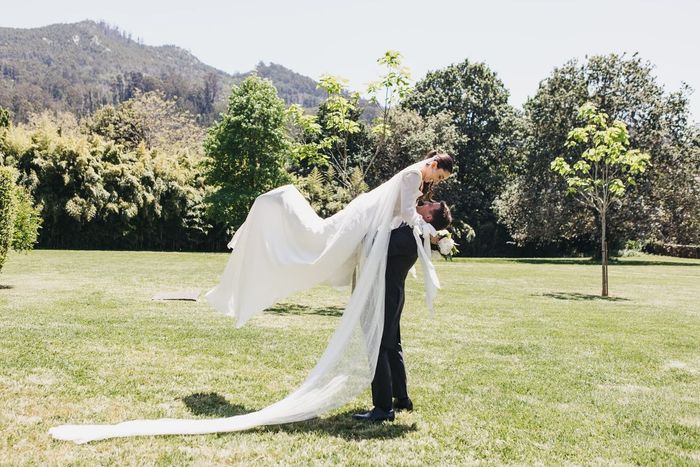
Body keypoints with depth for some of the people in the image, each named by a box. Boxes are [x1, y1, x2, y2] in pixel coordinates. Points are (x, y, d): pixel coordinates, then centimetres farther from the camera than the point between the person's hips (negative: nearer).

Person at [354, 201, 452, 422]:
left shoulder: (409, 234, -20)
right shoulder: (410, 230, 10)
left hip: (386, 295, -10)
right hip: (391, 294, 10)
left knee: (378, 348, -7)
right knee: (390, 347, 18)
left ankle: (383, 408, -4)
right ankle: (402, 399, 29)